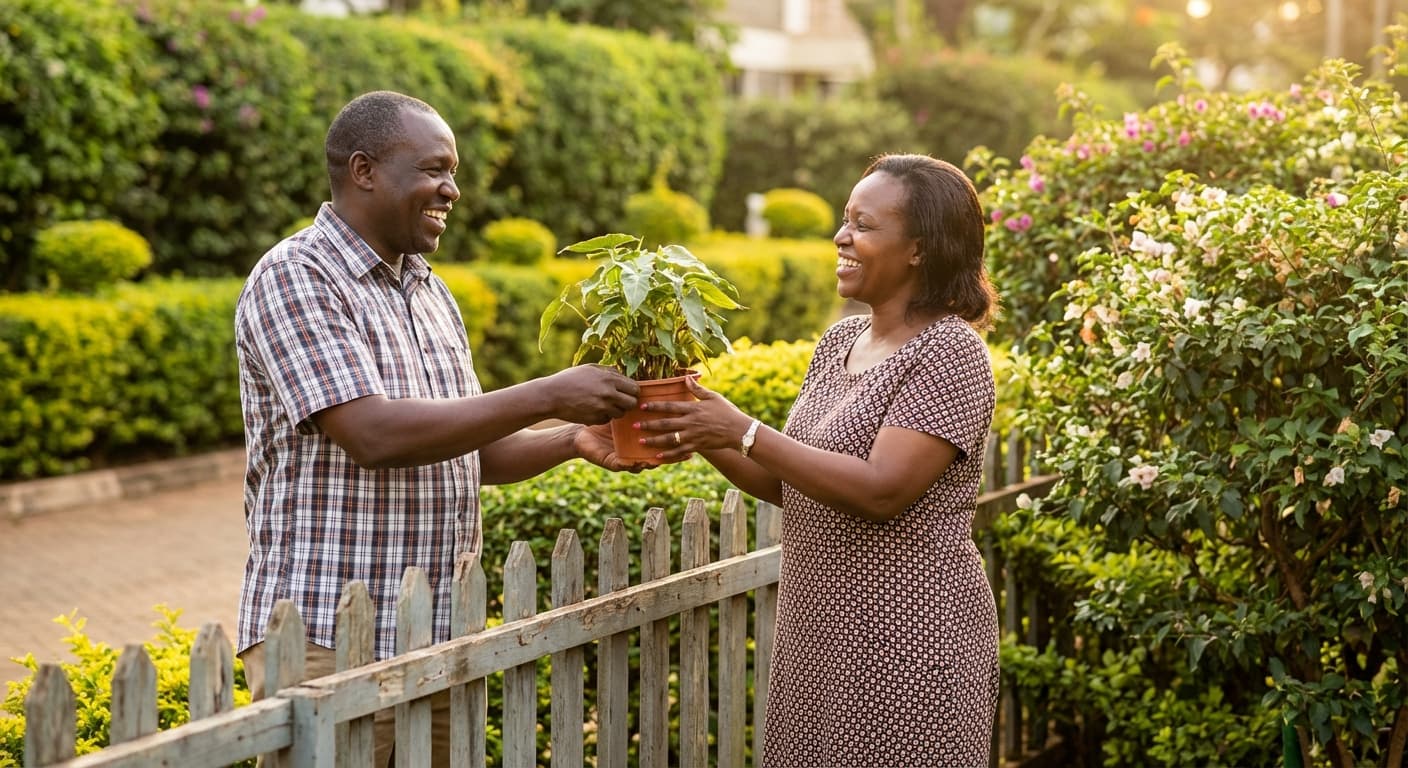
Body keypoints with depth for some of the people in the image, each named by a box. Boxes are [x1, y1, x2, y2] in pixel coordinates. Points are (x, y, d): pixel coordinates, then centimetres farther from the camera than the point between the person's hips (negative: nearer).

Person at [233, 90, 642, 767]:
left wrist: (571, 441, 0)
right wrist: (549, 395, -19)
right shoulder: (294, 279, -10)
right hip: (327, 646, -7)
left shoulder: (429, 290, 15)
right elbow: (375, 435, -22)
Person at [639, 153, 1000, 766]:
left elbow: (882, 491, -23)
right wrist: (705, 442, -2)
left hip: (908, 641, -7)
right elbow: (787, 486, 14)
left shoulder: (949, 351, -13)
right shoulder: (839, 342, 10)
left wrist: (744, 433, -21)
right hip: (820, 633, 7)